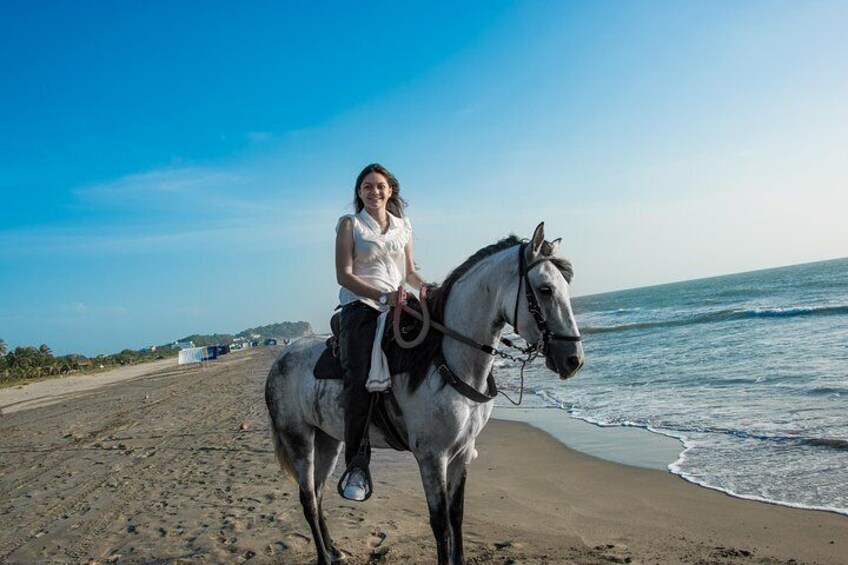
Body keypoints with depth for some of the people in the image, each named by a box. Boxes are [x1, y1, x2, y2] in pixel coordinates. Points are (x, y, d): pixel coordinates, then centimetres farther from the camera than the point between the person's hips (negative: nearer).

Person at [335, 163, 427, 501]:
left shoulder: (403, 226, 20)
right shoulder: (350, 224, 7)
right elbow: (344, 275, -3)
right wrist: (382, 295, -17)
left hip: (397, 307, 5)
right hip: (361, 307, -5)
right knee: (359, 380, -23)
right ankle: (357, 466, -18)